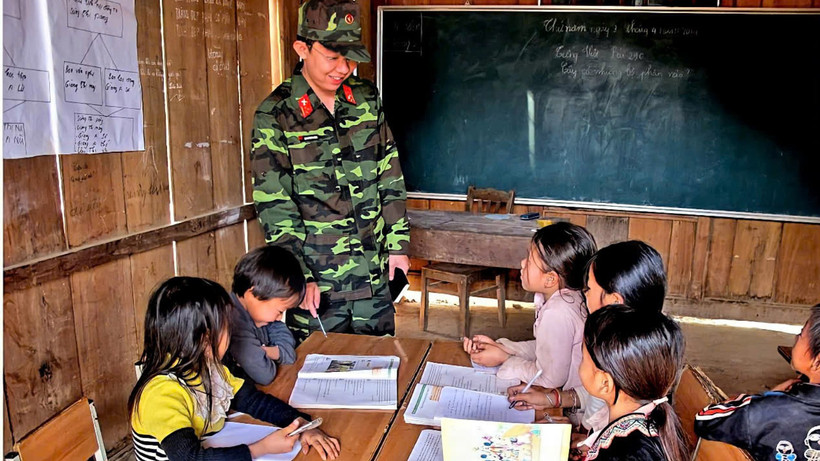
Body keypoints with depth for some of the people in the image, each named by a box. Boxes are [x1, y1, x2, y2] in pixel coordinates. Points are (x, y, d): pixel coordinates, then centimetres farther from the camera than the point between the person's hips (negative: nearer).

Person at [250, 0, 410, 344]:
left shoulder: (367, 99, 3)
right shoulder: (275, 116, -9)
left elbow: (390, 178, 8)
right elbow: (274, 208, -11)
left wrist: (397, 245, 6)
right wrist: (299, 277, -15)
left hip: (373, 276, 4)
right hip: (315, 283, -4)